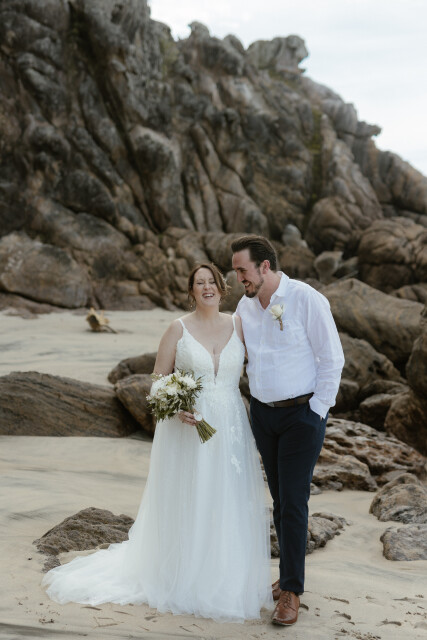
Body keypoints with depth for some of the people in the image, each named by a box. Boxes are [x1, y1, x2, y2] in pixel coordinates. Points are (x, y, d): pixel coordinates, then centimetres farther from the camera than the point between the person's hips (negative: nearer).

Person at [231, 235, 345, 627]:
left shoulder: (307, 300, -14)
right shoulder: (245, 306, 5)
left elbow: (332, 360, -11)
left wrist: (316, 412, -12)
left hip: (302, 414, -6)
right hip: (262, 414, 6)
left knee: (294, 501, -6)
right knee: (280, 499, 13)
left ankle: (292, 591, 2)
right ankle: (290, 571, 27)